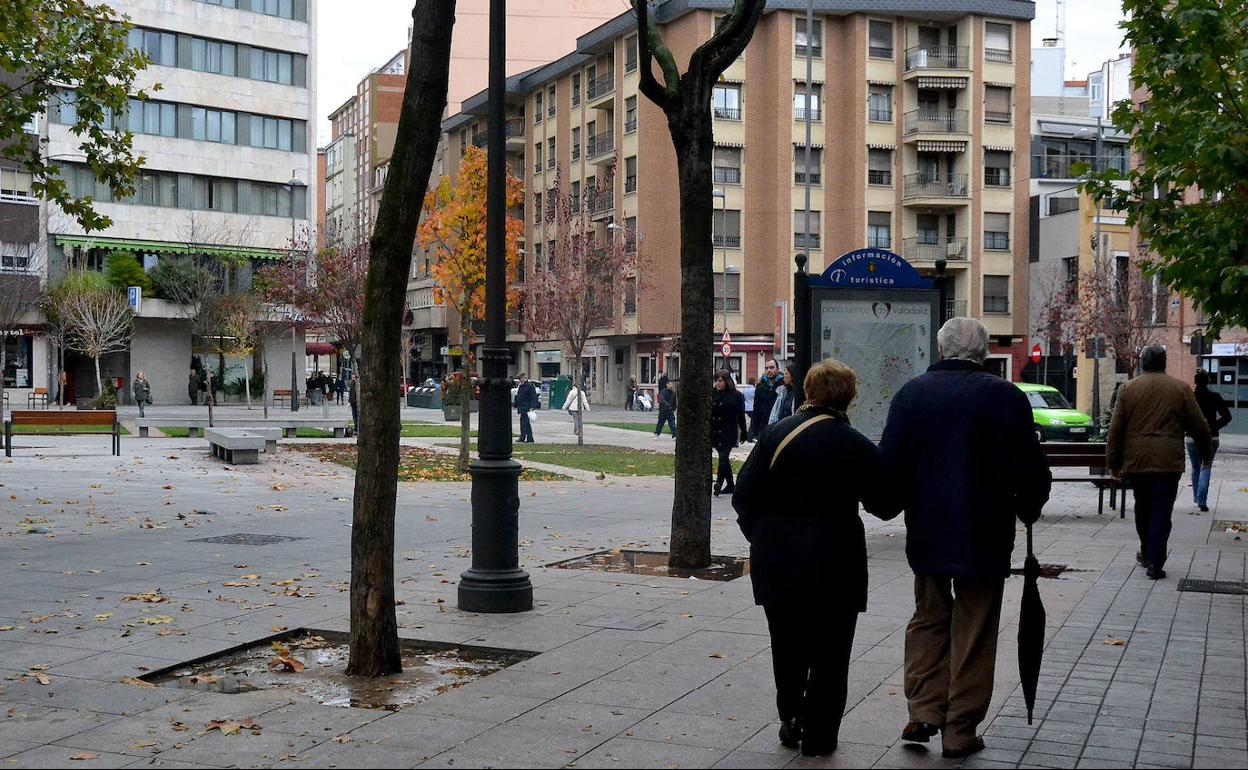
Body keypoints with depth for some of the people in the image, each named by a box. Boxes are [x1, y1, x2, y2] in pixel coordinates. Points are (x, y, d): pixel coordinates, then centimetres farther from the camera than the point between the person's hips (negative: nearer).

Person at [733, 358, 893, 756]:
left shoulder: (777, 434, -2)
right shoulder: (858, 446, -9)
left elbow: (744, 495, -3)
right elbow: (883, 506, 1)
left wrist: (761, 537, 9)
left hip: (776, 559, 3)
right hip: (833, 564, -3)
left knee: (787, 646, 19)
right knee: (829, 654, 9)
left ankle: (791, 719, 26)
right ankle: (818, 736, 13)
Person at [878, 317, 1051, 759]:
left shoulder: (912, 392, -2)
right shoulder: (1006, 397, -8)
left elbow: (889, 466, -1)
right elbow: (1031, 473, -7)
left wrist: (902, 506, 16)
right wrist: (1028, 511, 12)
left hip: (926, 532, 2)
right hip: (985, 536, -2)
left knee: (928, 620, 18)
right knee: (973, 632, 7)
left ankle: (924, 712, 10)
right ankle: (960, 731, 11)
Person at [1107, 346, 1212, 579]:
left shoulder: (1127, 389, 4)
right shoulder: (1180, 389, 1)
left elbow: (1115, 430, 4)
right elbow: (1199, 426, 5)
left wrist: (1113, 463, 10)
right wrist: (1206, 453, 20)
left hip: (1135, 462, 2)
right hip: (1168, 462, -2)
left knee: (1142, 509, 18)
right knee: (1161, 513, -1)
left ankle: (1147, 554, 31)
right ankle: (1155, 562, -5)